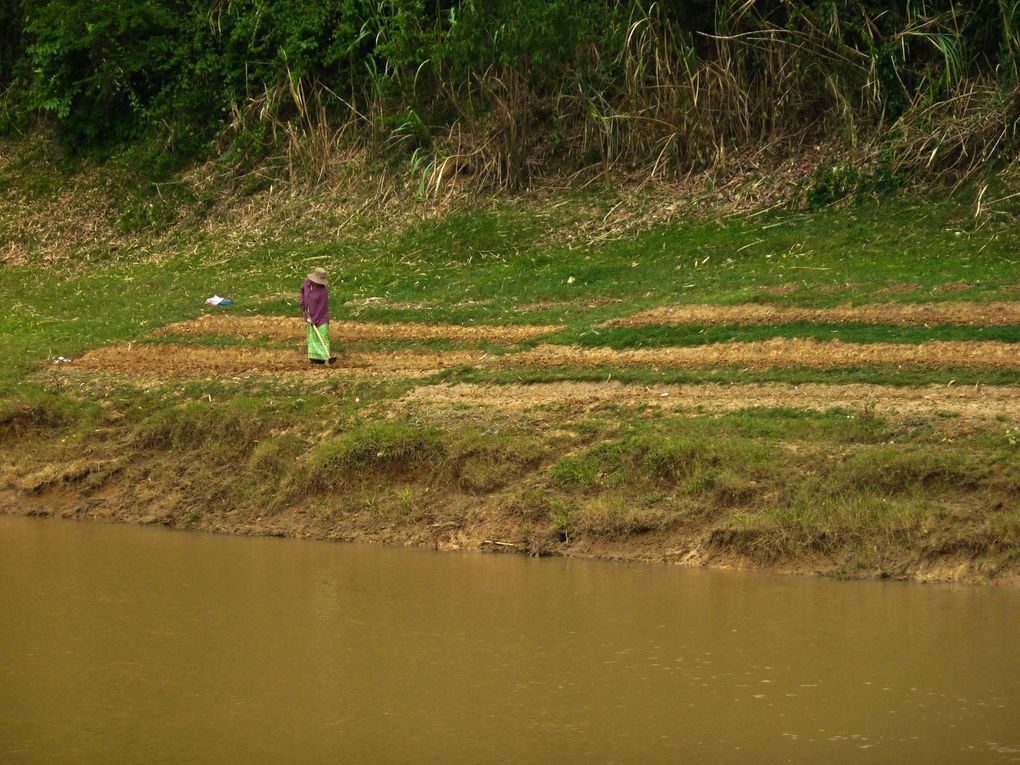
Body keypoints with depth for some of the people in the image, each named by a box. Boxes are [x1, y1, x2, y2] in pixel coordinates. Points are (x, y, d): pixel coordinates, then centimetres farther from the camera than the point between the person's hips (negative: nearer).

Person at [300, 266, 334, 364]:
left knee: (323, 336, -14)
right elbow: (302, 289, 21)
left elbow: (322, 307, -21)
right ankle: (315, 357, 20)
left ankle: (326, 357, -19)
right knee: (312, 336, 11)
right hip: (311, 315, 7)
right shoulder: (307, 283, -4)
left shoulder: (323, 290, -23)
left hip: (321, 317, -7)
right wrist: (303, 302, 10)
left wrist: (315, 319, -19)